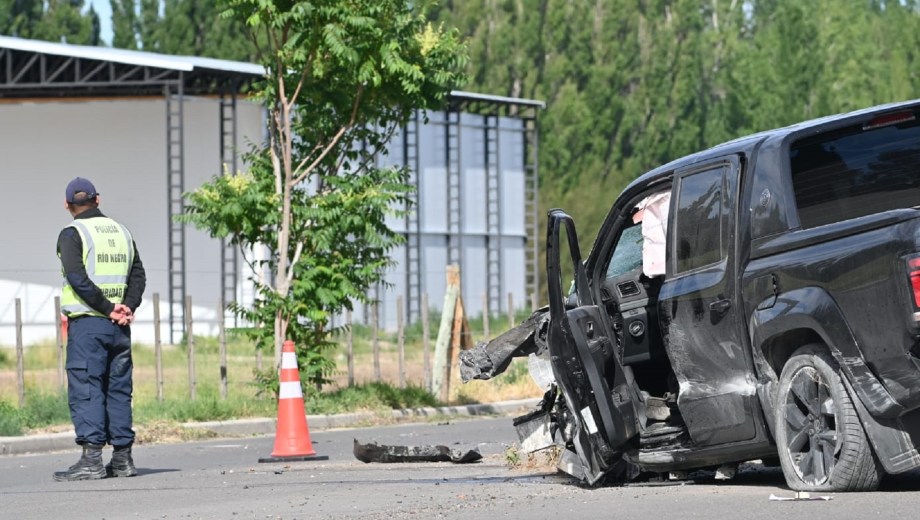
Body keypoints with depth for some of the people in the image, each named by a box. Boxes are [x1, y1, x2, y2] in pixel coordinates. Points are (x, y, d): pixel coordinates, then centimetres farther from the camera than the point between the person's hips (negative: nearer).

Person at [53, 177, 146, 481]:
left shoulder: (72, 234, -5)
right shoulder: (121, 232, 14)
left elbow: (77, 278, -16)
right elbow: (138, 275, 9)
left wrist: (107, 308, -12)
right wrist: (127, 307, -3)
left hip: (87, 322, -6)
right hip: (118, 328, 6)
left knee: (85, 390, -6)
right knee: (118, 390, 10)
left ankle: (91, 459, -12)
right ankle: (122, 458, 10)